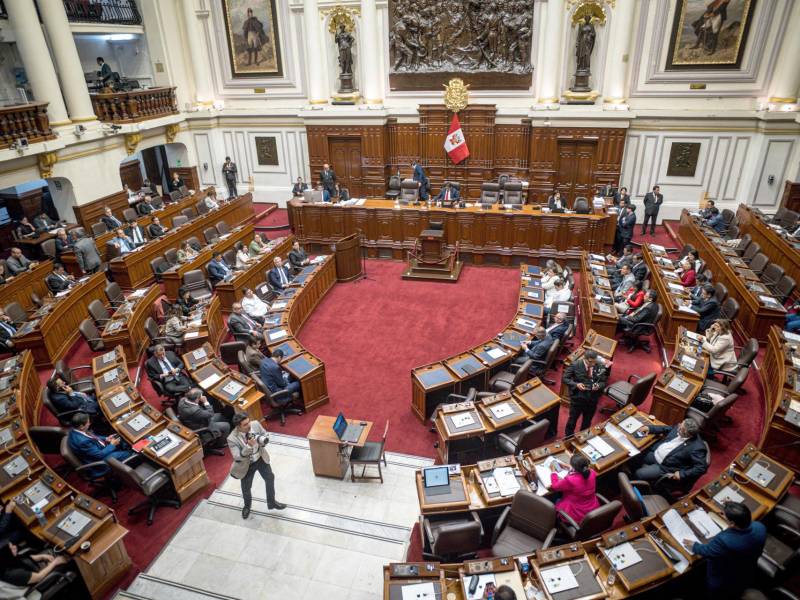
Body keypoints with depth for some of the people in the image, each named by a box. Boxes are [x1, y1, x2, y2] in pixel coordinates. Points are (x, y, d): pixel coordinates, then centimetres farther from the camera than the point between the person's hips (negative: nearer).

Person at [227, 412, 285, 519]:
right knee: (246, 488, 18)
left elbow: (266, 435, -7)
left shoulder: (255, 424, -22)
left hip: (261, 459, 3)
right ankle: (247, 506, 53)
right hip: (247, 465, -3)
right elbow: (237, 457, -32)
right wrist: (249, 446, -47)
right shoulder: (232, 439, -32)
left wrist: (261, 439, -30)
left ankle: (271, 502, 45)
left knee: (270, 479, 17)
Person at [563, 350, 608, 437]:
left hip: (592, 400, 2)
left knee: (587, 422, 21)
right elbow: (564, 378, -9)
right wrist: (576, 384, -25)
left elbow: (603, 382, 1)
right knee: (572, 420, 15)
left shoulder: (600, 367, -10)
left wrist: (599, 386, -22)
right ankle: (568, 438, 39)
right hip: (577, 398, -2)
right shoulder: (575, 365, -16)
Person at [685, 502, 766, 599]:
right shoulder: (760, 528, -29)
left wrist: (693, 545, -2)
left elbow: (705, 551, -22)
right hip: (748, 578, 5)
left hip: (724, 585, -5)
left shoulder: (724, 540, -44)